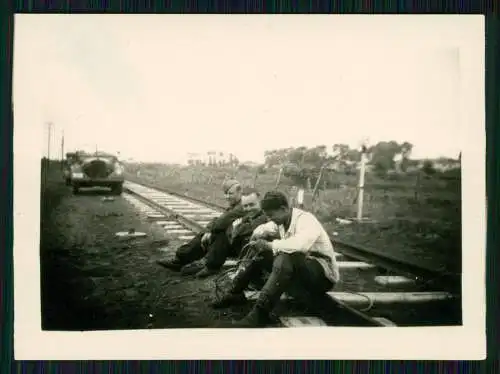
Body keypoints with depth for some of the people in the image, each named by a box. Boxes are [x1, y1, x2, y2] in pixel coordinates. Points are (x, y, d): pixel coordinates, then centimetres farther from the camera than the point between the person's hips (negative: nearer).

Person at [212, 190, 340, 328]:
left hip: (323, 275, -9)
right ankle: (235, 293, 5)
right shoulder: (282, 220, 2)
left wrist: (270, 245, -32)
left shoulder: (306, 220, -22)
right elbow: (264, 228, 21)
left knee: (285, 259, -36)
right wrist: (256, 236, -3)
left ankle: (260, 314, -41)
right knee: (262, 254, 2)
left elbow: (300, 245, -43)